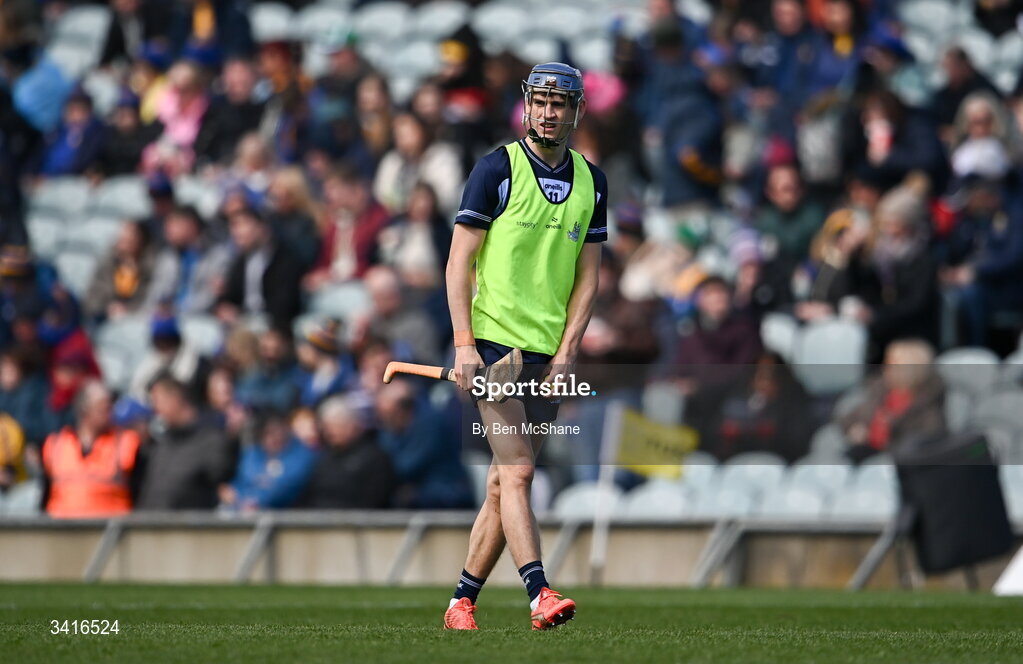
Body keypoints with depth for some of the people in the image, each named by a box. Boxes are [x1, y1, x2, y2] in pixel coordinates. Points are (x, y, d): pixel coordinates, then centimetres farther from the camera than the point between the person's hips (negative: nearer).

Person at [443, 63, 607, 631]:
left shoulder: (591, 182, 11)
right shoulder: (497, 169, -3)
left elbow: (587, 276, 11)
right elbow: (459, 262, -4)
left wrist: (567, 350, 0)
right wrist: (464, 343, -13)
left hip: (549, 354, 5)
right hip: (494, 342, -5)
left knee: (504, 484, 6)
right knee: (517, 471, -15)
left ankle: (462, 601, 13)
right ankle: (539, 595, -22)